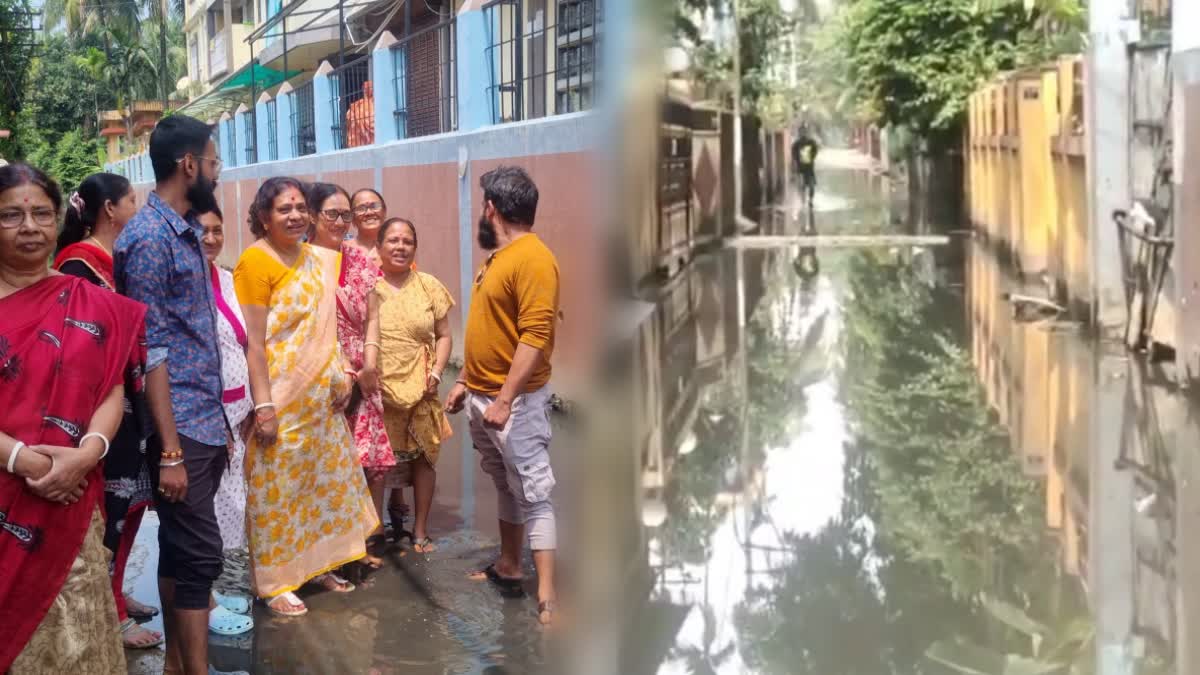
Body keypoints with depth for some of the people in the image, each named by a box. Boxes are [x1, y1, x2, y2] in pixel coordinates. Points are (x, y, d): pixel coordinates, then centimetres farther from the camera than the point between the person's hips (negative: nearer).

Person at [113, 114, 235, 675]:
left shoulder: (186, 232, 13)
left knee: (180, 551, 14)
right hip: (179, 428, -9)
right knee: (198, 555, -5)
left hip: (206, 422, 9)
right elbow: (151, 351, -18)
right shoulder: (149, 238, -14)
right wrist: (170, 450, -20)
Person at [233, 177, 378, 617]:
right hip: (280, 398, -8)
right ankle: (274, 583, 11)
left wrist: (340, 377, 9)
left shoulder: (317, 259, 9)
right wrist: (264, 406, -19)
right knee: (277, 489, 0)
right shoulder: (255, 262, -12)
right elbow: (253, 342, -16)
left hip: (320, 398, 8)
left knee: (325, 479, 15)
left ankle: (316, 563, 30)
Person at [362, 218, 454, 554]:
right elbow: (371, 323, -14)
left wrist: (436, 372, -4)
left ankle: (420, 529, 22)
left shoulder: (429, 286, 6)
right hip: (378, 390, -2)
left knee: (423, 458, 8)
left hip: (420, 389, 2)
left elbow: (443, 336, 10)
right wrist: (368, 365, -28)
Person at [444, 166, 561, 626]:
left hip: (515, 401, -9)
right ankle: (508, 568, 30)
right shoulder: (498, 257, 13)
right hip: (482, 395, 9)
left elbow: (535, 337, -24)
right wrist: (465, 381, 20)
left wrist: (504, 399, -26)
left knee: (532, 493, -7)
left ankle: (547, 597, -6)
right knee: (504, 486, 18)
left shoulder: (533, 259, -18)